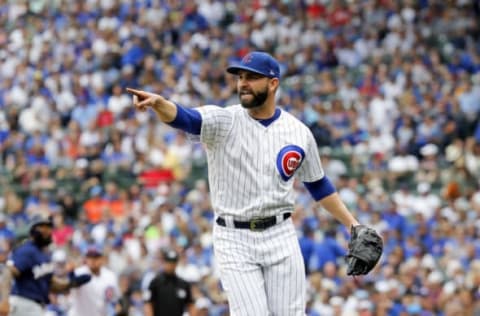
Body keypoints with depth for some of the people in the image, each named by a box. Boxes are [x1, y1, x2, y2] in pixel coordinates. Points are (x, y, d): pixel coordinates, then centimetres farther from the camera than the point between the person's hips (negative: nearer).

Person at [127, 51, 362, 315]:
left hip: (280, 237, 2)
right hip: (234, 241, -2)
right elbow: (182, 117, -25)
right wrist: (158, 102, -47)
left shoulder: (298, 133, 3)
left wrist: (352, 224, 12)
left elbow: (318, 184, 16)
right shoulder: (223, 122, -5)